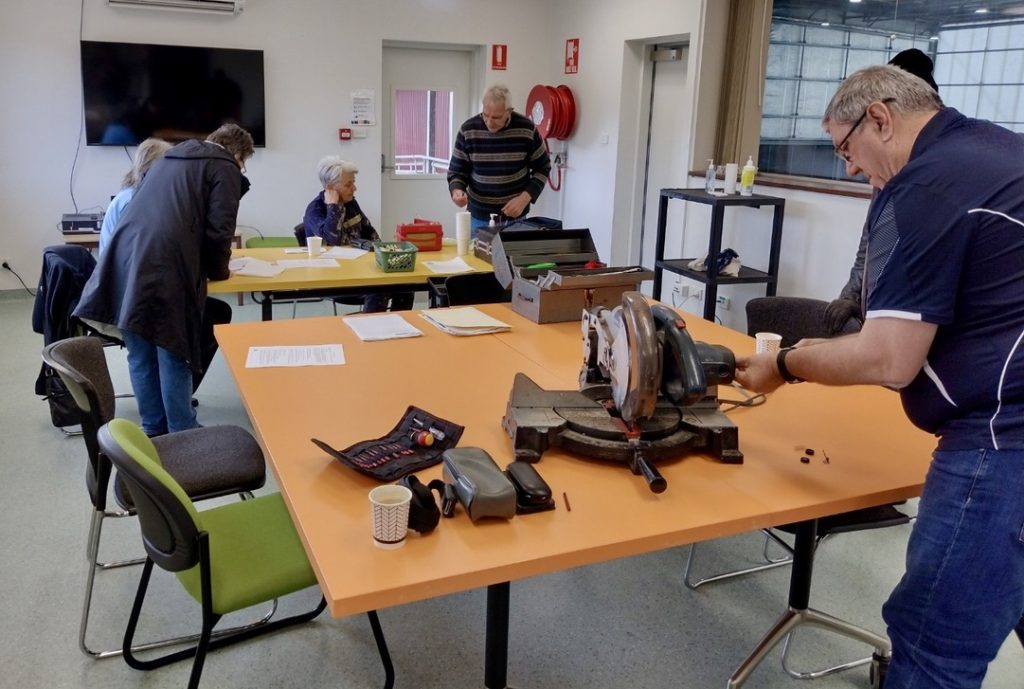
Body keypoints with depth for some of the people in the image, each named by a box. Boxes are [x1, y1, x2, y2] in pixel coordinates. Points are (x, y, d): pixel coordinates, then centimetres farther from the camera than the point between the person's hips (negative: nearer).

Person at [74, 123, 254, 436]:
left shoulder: (169, 158, 30)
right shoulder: (224, 168, 7)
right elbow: (218, 229, -4)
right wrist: (218, 270, 13)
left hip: (126, 261, 7)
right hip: (165, 269, -7)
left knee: (141, 355, 13)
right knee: (173, 355, 1)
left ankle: (154, 432, 24)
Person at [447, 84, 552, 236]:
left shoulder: (526, 129, -10)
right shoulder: (468, 130, -9)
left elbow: (542, 168, 1)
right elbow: (456, 170, -1)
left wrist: (525, 198, -12)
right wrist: (456, 191, -22)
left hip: (515, 215, 0)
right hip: (479, 215, 1)